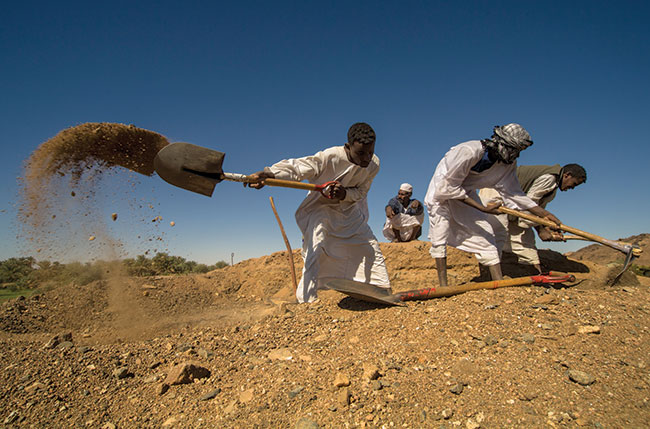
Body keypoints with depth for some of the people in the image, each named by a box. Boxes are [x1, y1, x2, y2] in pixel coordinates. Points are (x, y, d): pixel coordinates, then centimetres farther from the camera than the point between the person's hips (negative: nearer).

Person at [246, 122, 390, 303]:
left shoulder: (373, 164, -16)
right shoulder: (330, 157, -31)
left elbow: (361, 192, -11)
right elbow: (296, 167, -34)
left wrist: (344, 193, -34)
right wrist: (268, 173, -51)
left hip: (350, 210, 5)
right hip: (320, 207, -5)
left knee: (371, 246, 5)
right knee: (315, 249, -21)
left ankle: (384, 290, 23)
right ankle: (306, 299, -11)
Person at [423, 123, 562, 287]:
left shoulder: (508, 164, -11)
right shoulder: (468, 151, -33)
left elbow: (513, 193, -4)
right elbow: (448, 186, -30)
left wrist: (544, 214, -12)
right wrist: (482, 208, -29)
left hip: (467, 194, 6)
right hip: (442, 191, -6)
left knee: (485, 233, -2)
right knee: (440, 237, -10)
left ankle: (499, 283, 0)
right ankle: (443, 285, -3)